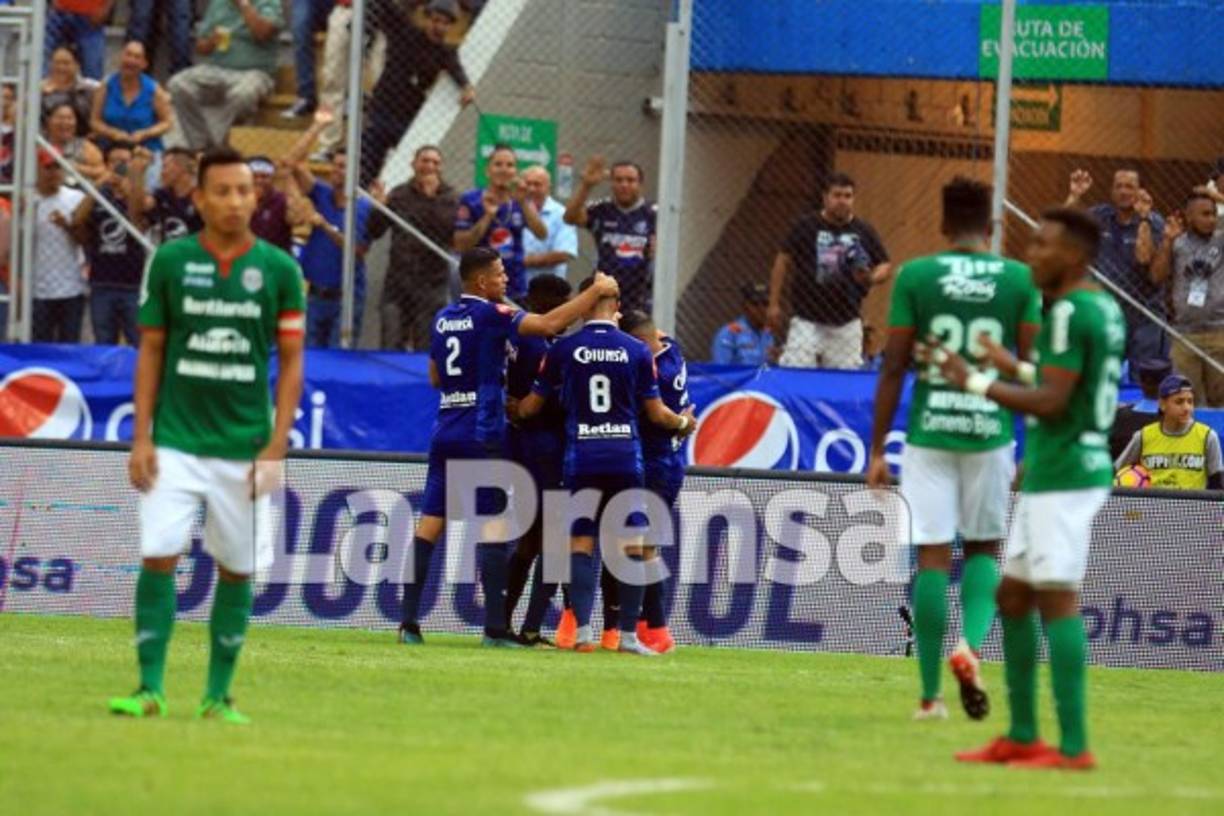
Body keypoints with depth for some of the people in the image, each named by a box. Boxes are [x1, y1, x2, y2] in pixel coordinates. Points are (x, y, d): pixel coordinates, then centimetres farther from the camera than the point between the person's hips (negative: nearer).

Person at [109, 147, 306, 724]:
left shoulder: (279, 270, 1)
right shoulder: (170, 262, 2)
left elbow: (291, 362, 4)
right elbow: (151, 351, 6)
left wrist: (276, 447, -5)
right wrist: (141, 438, -1)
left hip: (245, 450, 1)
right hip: (175, 443, 0)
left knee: (237, 571, 4)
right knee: (159, 557, -10)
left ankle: (218, 695, 14)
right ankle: (150, 688, -5)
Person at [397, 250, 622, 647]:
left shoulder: (443, 318, 14)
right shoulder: (490, 315, -8)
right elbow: (549, 325, -18)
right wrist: (597, 291, -9)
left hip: (445, 432, 7)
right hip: (482, 434, -7)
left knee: (429, 522, 3)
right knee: (493, 525, -5)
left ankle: (409, 621, -2)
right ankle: (495, 627, -9)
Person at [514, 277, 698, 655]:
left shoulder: (563, 349, 0)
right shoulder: (637, 351, 1)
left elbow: (531, 406, 8)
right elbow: (656, 413, 7)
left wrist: (512, 410, 31)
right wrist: (683, 423, 29)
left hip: (581, 457, 0)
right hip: (625, 458, 0)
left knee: (581, 542, 3)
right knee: (632, 545, 4)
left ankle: (582, 631, -7)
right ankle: (628, 634, 1)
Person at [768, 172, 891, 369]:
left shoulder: (864, 231, 4)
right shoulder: (806, 226, -2)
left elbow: (885, 266, 9)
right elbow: (783, 262, 3)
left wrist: (871, 278, -15)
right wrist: (774, 304, 0)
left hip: (847, 323, 2)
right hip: (807, 320, -2)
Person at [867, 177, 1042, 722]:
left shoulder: (915, 276, 0)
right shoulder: (1020, 280, 1)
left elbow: (893, 367, -1)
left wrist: (877, 450, 5)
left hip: (929, 432, 0)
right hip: (990, 432, 1)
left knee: (933, 557, 3)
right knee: (984, 548, 17)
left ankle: (930, 695, 3)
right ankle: (971, 644, -10)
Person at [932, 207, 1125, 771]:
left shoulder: (1070, 312, -15)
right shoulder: (1105, 308, 15)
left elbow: (1051, 404, -19)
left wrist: (977, 383, -11)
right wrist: (1015, 367, 26)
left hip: (1063, 476, -10)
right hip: (1050, 474, 10)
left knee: (1057, 600, -11)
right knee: (1013, 596, 15)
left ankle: (1073, 747, -13)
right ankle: (1022, 737, 19)